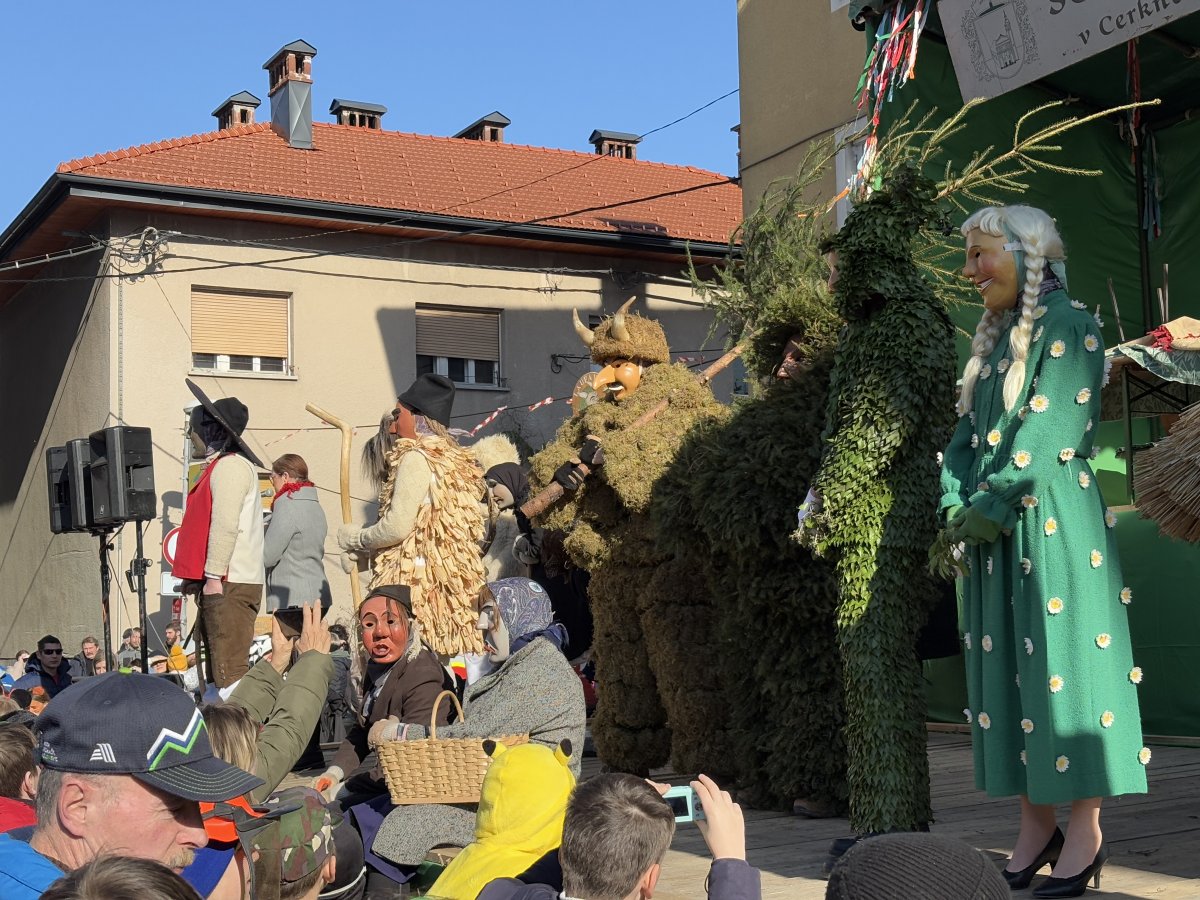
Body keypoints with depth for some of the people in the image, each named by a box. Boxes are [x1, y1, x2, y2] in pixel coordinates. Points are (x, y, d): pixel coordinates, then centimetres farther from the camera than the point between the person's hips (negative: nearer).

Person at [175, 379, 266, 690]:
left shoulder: (230, 465, -9)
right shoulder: (218, 466, 23)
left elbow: (226, 525, -19)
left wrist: (213, 577, -21)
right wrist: (197, 578, 20)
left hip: (230, 584, -11)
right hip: (219, 583, 11)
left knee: (229, 672, -14)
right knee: (218, 670, 12)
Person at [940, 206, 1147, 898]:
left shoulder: (1070, 326, -5)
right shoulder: (996, 340, 18)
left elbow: (1047, 433, -14)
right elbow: (969, 432, 13)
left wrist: (990, 507, -16)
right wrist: (957, 505, -1)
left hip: (1054, 523, -7)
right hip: (993, 531, 8)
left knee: (1065, 662, -5)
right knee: (1009, 668, 6)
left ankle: (1086, 833, 1)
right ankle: (1037, 825, 13)